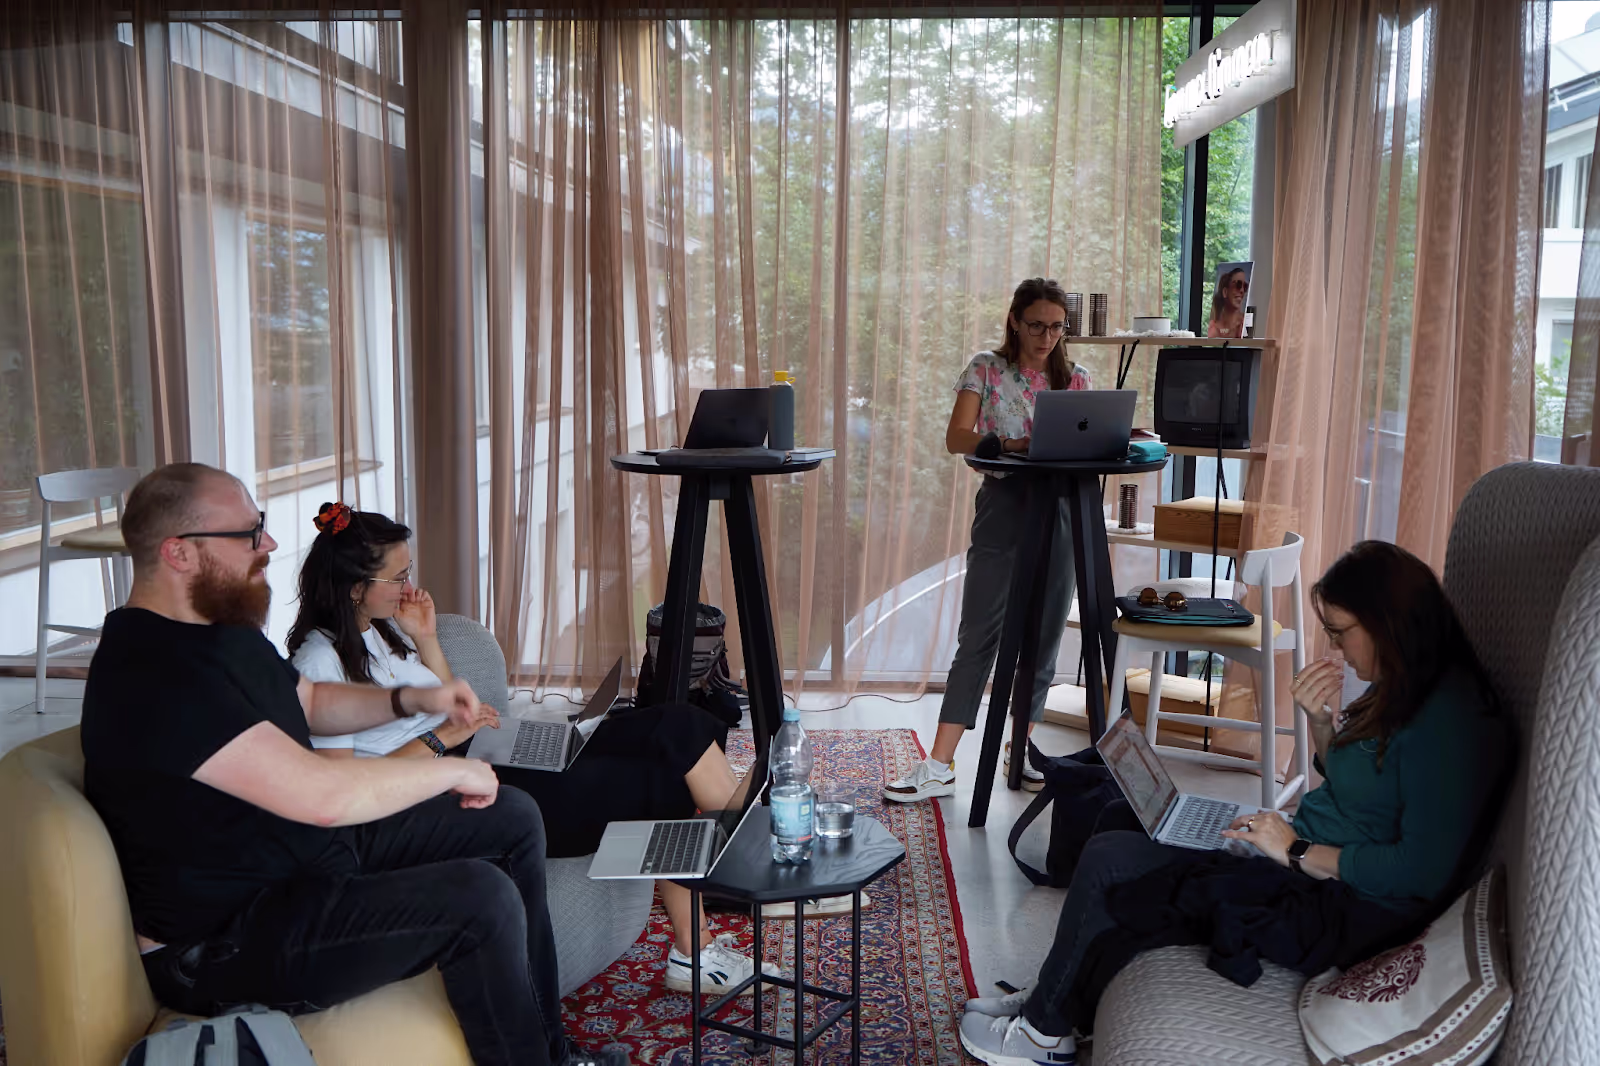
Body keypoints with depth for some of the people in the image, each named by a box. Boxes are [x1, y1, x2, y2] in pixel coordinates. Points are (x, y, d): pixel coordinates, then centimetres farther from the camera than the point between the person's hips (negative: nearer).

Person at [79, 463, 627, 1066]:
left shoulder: (223, 628, 7)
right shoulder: (155, 675, -28)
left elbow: (310, 702, 23)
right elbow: (322, 795, -34)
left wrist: (412, 699, 5)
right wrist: (455, 771, -19)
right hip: (223, 943, -11)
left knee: (512, 821, 7)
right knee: (482, 897, -27)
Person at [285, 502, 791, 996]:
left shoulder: (383, 629, 15)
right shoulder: (320, 663, -10)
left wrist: (425, 640, 8)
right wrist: (439, 739, -19)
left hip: (484, 760, 9)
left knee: (676, 728, -8)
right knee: (664, 780, -15)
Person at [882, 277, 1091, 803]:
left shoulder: (1074, 377, 11)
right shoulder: (985, 369, 3)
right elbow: (956, 437, -8)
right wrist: (1007, 444, -25)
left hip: (1060, 509, 3)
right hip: (1003, 505, -3)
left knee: (1043, 637, 7)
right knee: (978, 637, -7)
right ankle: (939, 766, -5)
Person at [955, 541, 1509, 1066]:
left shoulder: (1450, 720, -23)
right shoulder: (1407, 689, 7)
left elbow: (1422, 873, -27)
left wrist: (1299, 853, -17)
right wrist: (1321, 722, -1)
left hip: (1337, 911, -10)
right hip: (1311, 870, 10)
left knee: (1110, 863, -7)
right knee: (1113, 850, 5)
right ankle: (1049, 1004, 18)